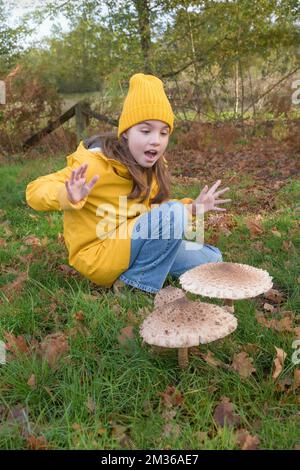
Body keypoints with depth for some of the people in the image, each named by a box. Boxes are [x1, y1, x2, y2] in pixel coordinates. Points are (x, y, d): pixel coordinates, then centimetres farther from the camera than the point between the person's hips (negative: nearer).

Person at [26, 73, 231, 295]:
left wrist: (191, 207, -1)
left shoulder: (152, 165, 1)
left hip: (132, 246, 8)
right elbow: (35, 191, -22)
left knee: (212, 259, 12)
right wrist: (68, 196, -44)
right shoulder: (95, 164, -22)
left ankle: (134, 274, 8)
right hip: (98, 254, -8)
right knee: (174, 213, -29)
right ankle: (137, 285, -15)